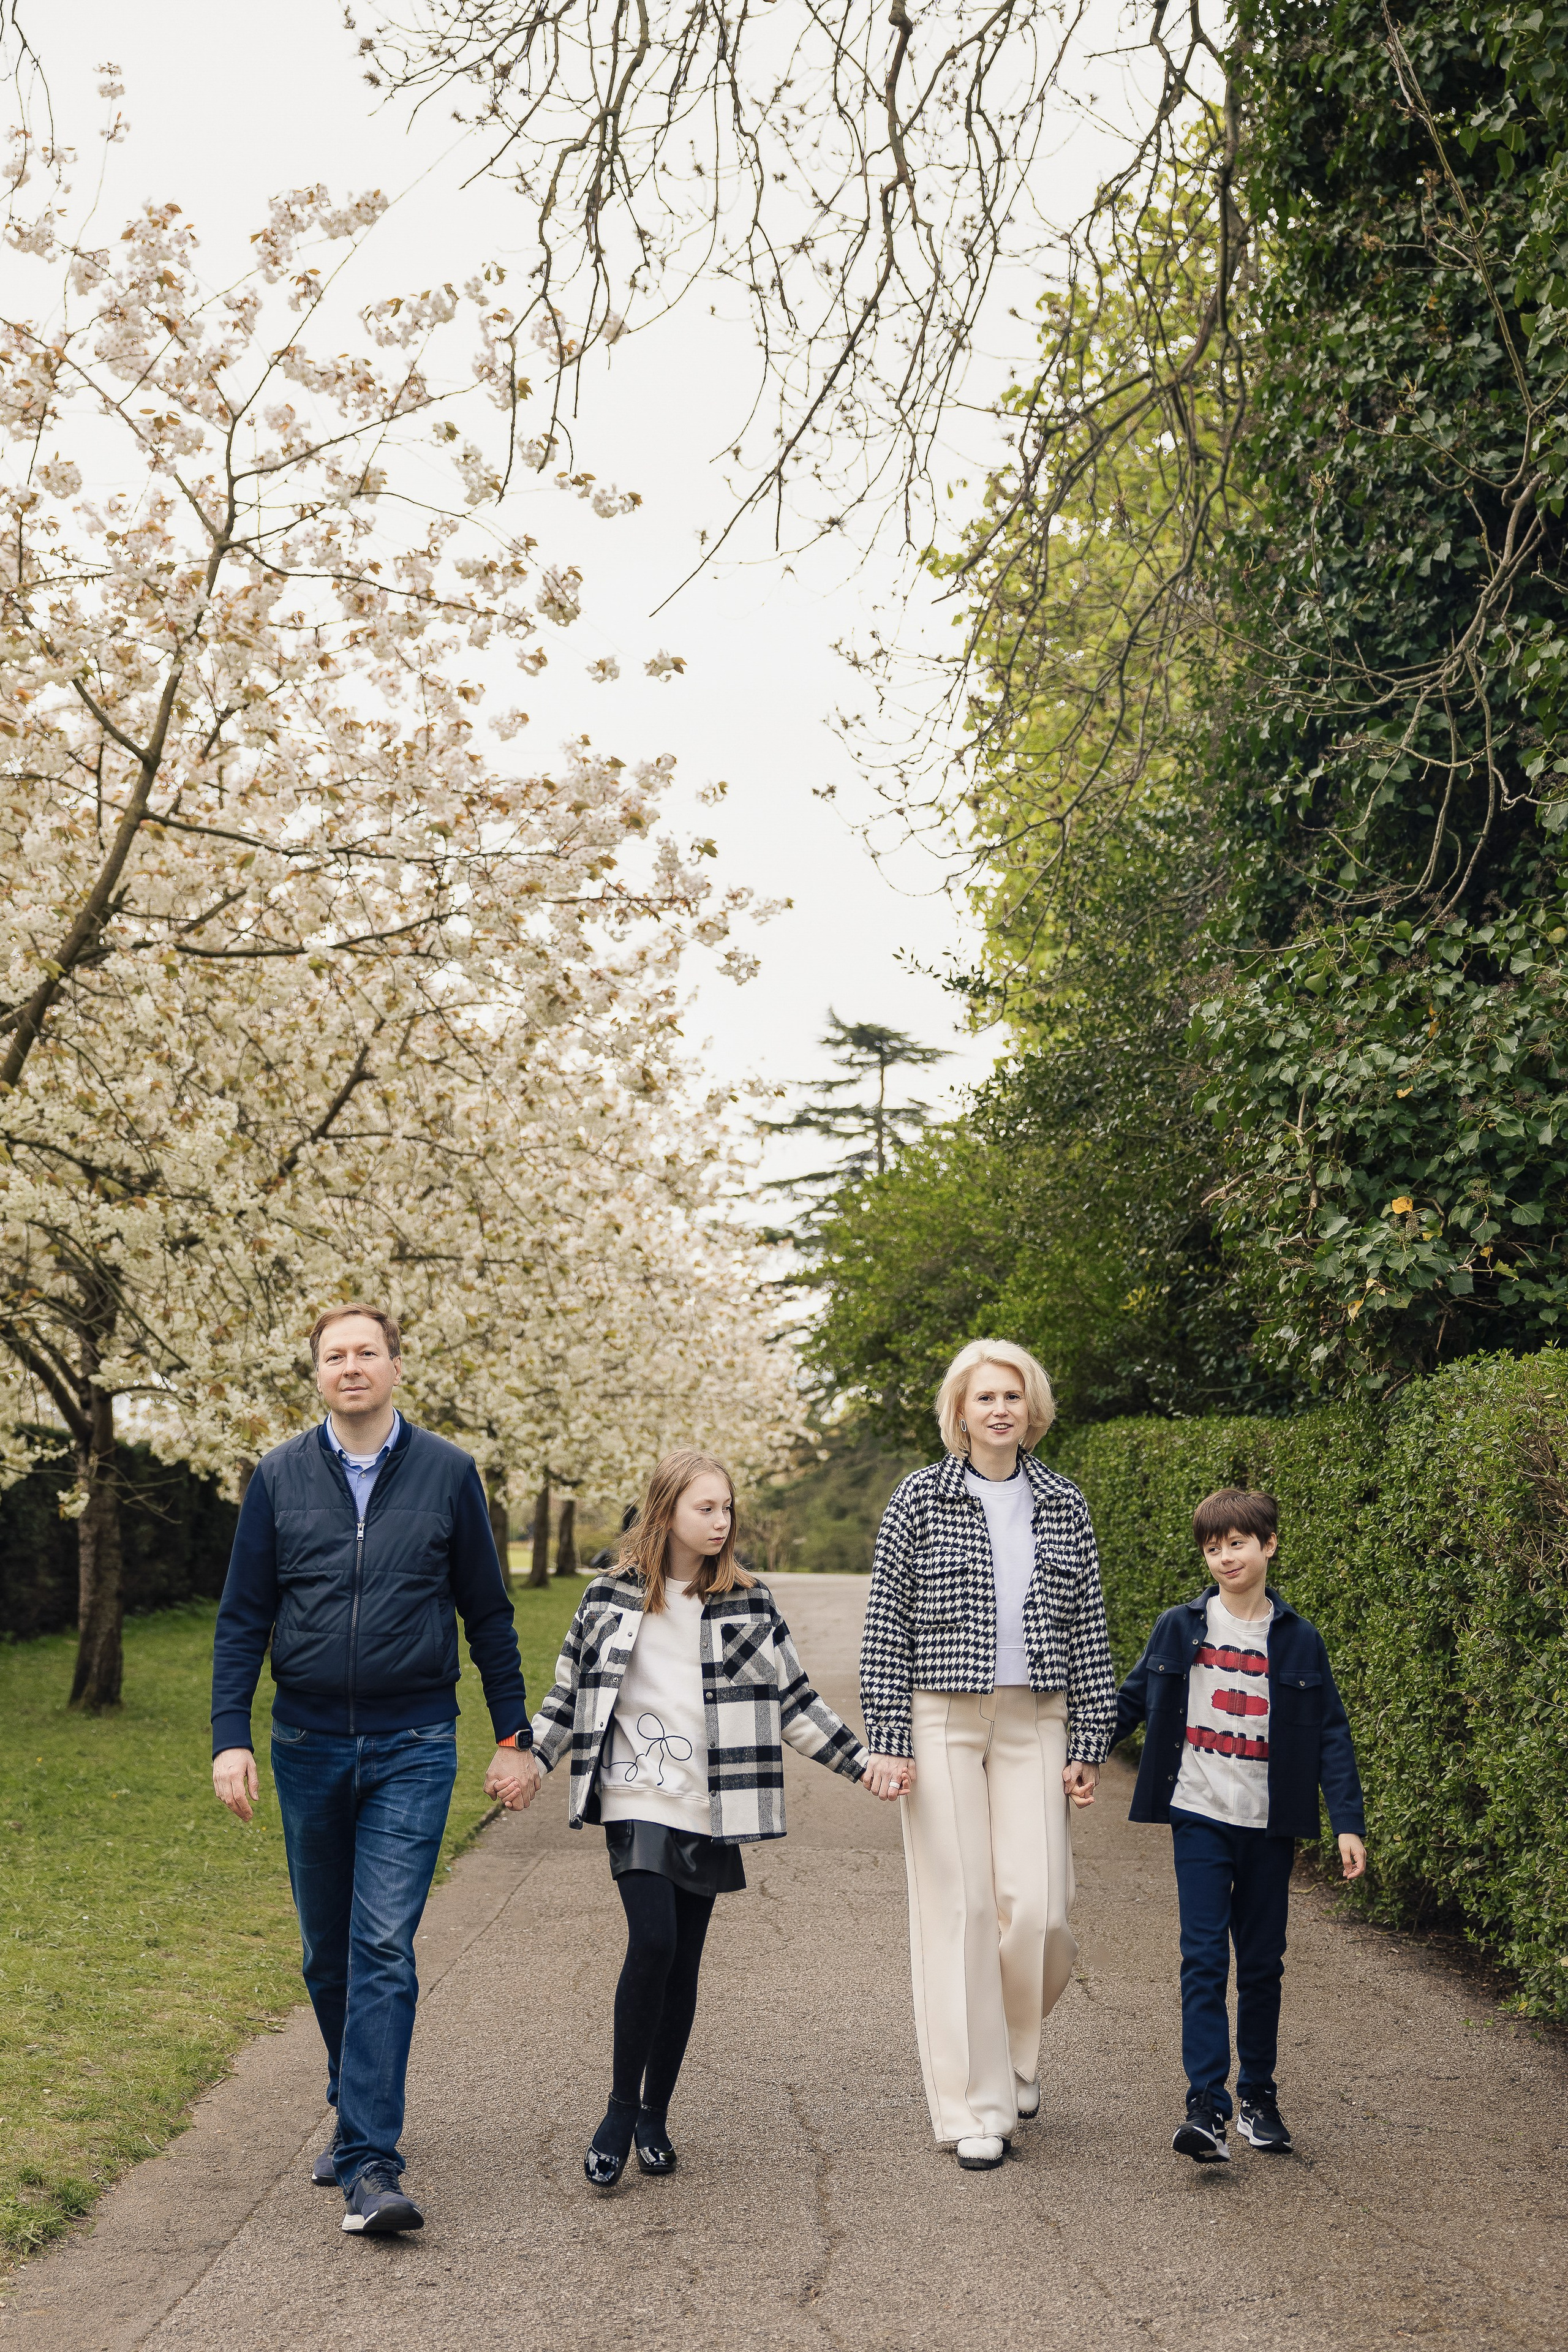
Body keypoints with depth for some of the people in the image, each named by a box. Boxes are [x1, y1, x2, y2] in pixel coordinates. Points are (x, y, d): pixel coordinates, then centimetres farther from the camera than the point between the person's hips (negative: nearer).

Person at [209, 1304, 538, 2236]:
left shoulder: (448, 1474, 0)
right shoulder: (280, 1478, 4)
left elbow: (489, 1616, 5)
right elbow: (243, 1618, 5)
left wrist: (516, 1739, 4)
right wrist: (231, 1737, -4)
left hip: (413, 1748, -2)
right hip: (308, 1746, 3)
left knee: (383, 1949, -11)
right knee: (328, 1952, 13)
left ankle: (371, 2164, -9)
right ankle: (357, 2112, 33)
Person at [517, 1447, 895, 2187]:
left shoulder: (749, 1603, 4)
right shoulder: (610, 1597, 1)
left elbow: (794, 1700, 8)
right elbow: (568, 1692, 9)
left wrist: (862, 1763, 4)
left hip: (709, 1811, 2)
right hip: (637, 1801, -2)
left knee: (683, 1962, 5)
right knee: (652, 1942, -16)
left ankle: (655, 2116, 21)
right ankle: (620, 2108, 0)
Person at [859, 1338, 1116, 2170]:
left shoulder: (1063, 1505, 7)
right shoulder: (919, 1501, -1)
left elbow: (1089, 1630, 9)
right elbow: (886, 1625, -1)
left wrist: (1088, 1744, 6)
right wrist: (886, 1740, -7)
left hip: (1034, 1725, 2)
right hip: (942, 1724, -2)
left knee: (1038, 1908, -4)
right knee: (958, 1909, -1)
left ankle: (1014, 2047, 26)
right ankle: (974, 2109, 10)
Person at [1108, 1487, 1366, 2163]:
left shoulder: (1298, 1640, 2)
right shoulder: (1180, 1628, 2)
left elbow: (1330, 1735, 3)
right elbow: (1130, 1702, 12)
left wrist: (1347, 1822, -3)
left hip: (1268, 1826, 1)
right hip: (1200, 1816, -1)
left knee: (1262, 1964, 9)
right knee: (1203, 1960, -7)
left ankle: (1258, 2095, 23)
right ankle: (1206, 2105, -7)